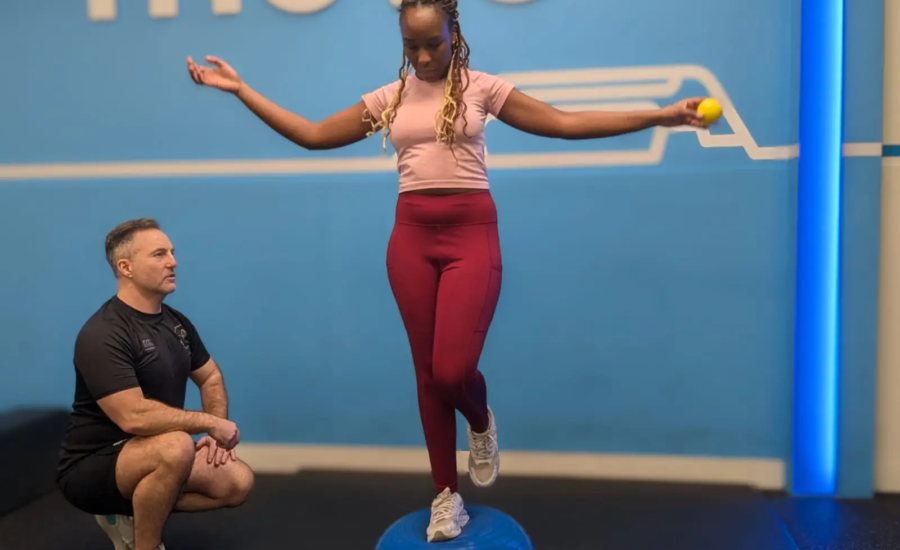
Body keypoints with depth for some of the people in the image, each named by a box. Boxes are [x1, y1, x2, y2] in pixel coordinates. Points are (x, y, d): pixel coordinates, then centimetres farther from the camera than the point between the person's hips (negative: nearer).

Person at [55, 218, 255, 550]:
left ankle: (130, 516, 9)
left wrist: (216, 433, -4)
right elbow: (134, 417, -32)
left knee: (238, 482, -8)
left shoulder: (176, 322, 3)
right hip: (92, 467, -8)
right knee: (176, 446, -36)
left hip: (151, 457, 8)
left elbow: (211, 378, 14)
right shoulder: (103, 335, -23)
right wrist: (209, 422, -21)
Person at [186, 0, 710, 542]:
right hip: (412, 235, 3)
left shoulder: (482, 87, 3)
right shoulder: (388, 98, 10)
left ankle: (482, 425, 26)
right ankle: (447, 496, 24)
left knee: (453, 369, -13)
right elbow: (312, 134, 13)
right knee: (429, 372, 7)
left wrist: (659, 115, -6)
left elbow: (565, 123, 0)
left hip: (471, 231, -2)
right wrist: (240, 88, 12)